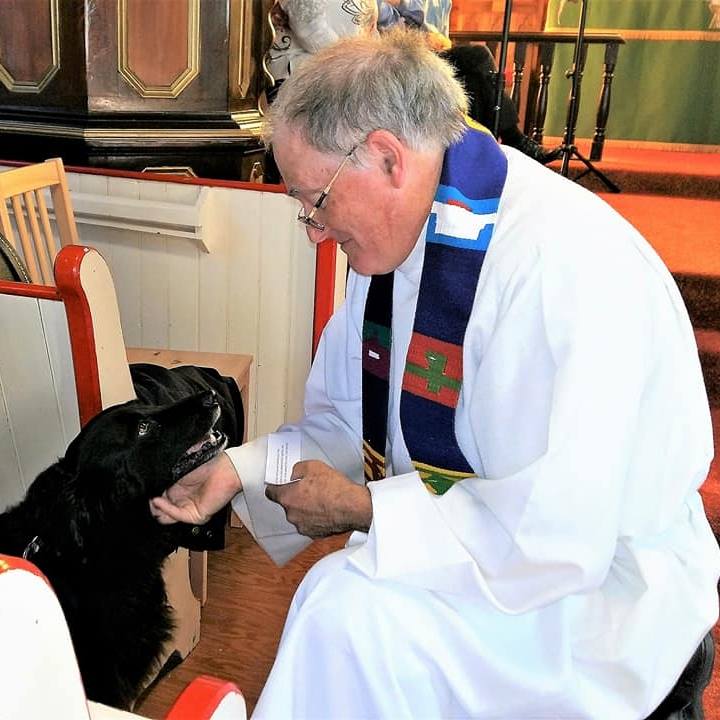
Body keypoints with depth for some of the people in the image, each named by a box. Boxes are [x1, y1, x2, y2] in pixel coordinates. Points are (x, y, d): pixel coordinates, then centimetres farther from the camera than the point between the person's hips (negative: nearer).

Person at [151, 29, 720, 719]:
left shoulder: (570, 263, -26)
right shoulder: (398, 234, -1)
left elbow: (562, 530, -27)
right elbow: (345, 421, 8)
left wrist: (362, 509, -18)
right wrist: (238, 469, -7)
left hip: (597, 584, -7)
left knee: (353, 605, -23)